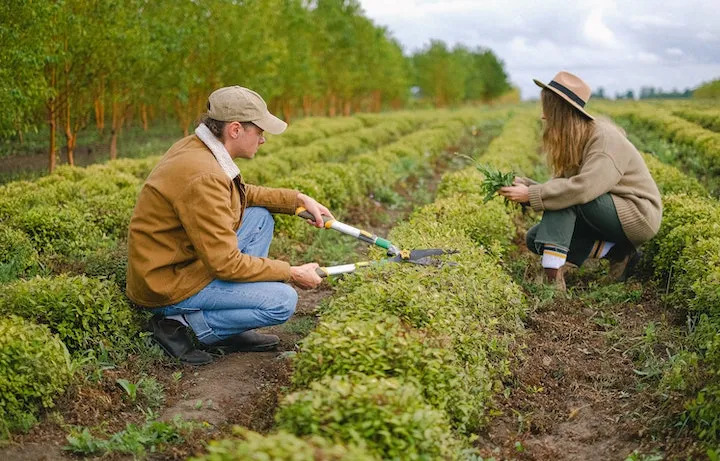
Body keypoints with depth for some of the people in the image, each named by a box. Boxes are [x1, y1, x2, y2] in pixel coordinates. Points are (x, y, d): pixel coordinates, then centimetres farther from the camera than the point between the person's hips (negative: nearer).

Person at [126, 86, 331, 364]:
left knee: (260, 216, 14)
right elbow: (226, 264, -25)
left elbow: (244, 194, 22)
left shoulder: (195, 147, 2)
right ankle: (180, 324, -5)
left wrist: (299, 200, 12)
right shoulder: (202, 176, -28)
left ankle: (233, 332, 13)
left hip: (180, 261, 10)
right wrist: (292, 273, -14)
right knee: (283, 301, -15)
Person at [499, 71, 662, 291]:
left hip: (639, 217, -9)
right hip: (609, 217, 9)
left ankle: (552, 275, -34)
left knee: (565, 196, -28)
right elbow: (557, 188, 3)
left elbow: (583, 188, -35)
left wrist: (530, 195, -30)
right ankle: (616, 252, -4)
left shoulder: (605, 138, -21)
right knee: (535, 238, -3)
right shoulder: (574, 142, 5)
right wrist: (524, 184, -12)